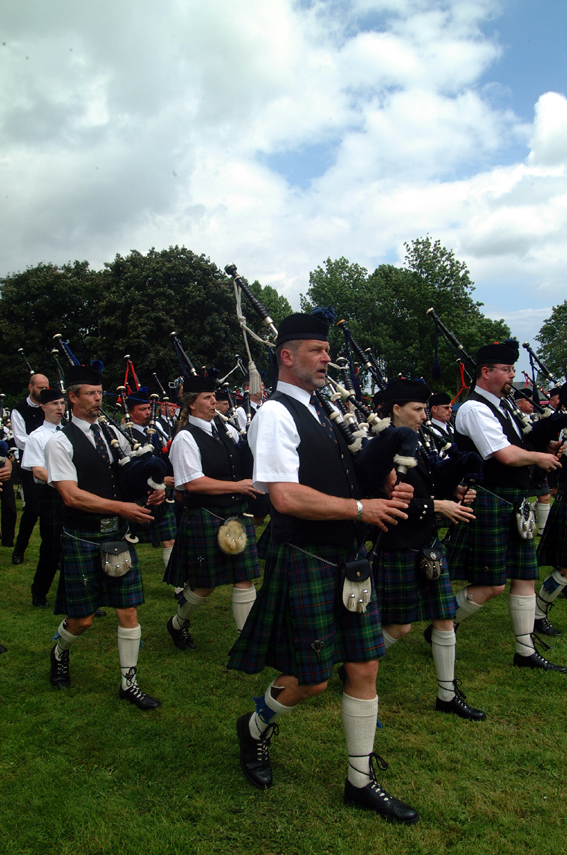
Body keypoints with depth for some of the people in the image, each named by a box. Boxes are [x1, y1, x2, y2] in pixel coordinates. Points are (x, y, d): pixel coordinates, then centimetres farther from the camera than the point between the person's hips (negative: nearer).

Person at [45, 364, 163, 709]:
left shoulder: (114, 435, 9)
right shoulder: (61, 442, -8)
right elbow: (71, 496, -16)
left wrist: (152, 490, -7)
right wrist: (121, 507, -21)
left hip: (118, 536, 5)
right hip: (83, 538, -4)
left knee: (129, 610, 5)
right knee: (82, 618, 6)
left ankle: (129, 682, 19)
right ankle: (60, 654, 40)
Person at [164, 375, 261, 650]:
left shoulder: (227, 429, 11)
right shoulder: (185, 438, -9)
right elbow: (192, 483, -18)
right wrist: (237, 486, -15)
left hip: (237, 514, 6)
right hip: (205, 518, -6)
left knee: (245, 580, 4)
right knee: (205, 584, 7)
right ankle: (178, 624, 35)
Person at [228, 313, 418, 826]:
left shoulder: (321, 413, 12)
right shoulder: (276, 414, -14)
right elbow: (286, 497, -25)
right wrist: (361, 508, -19)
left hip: (346, 557, 8)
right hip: (305, 561, -8)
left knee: (364, 668, 12)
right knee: (311, 679, 4)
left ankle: (361, 782, 29)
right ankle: (256, 727, 36)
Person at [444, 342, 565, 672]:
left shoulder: (501, 407, 16)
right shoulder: (475, 409, -14)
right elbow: (506, 456, -22)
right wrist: (540, 457, -5)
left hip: (514, 505, 9)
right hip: (490, 504, -9)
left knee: (525, 578, 12)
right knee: (491, 585, -4)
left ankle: (526, 651, 22)